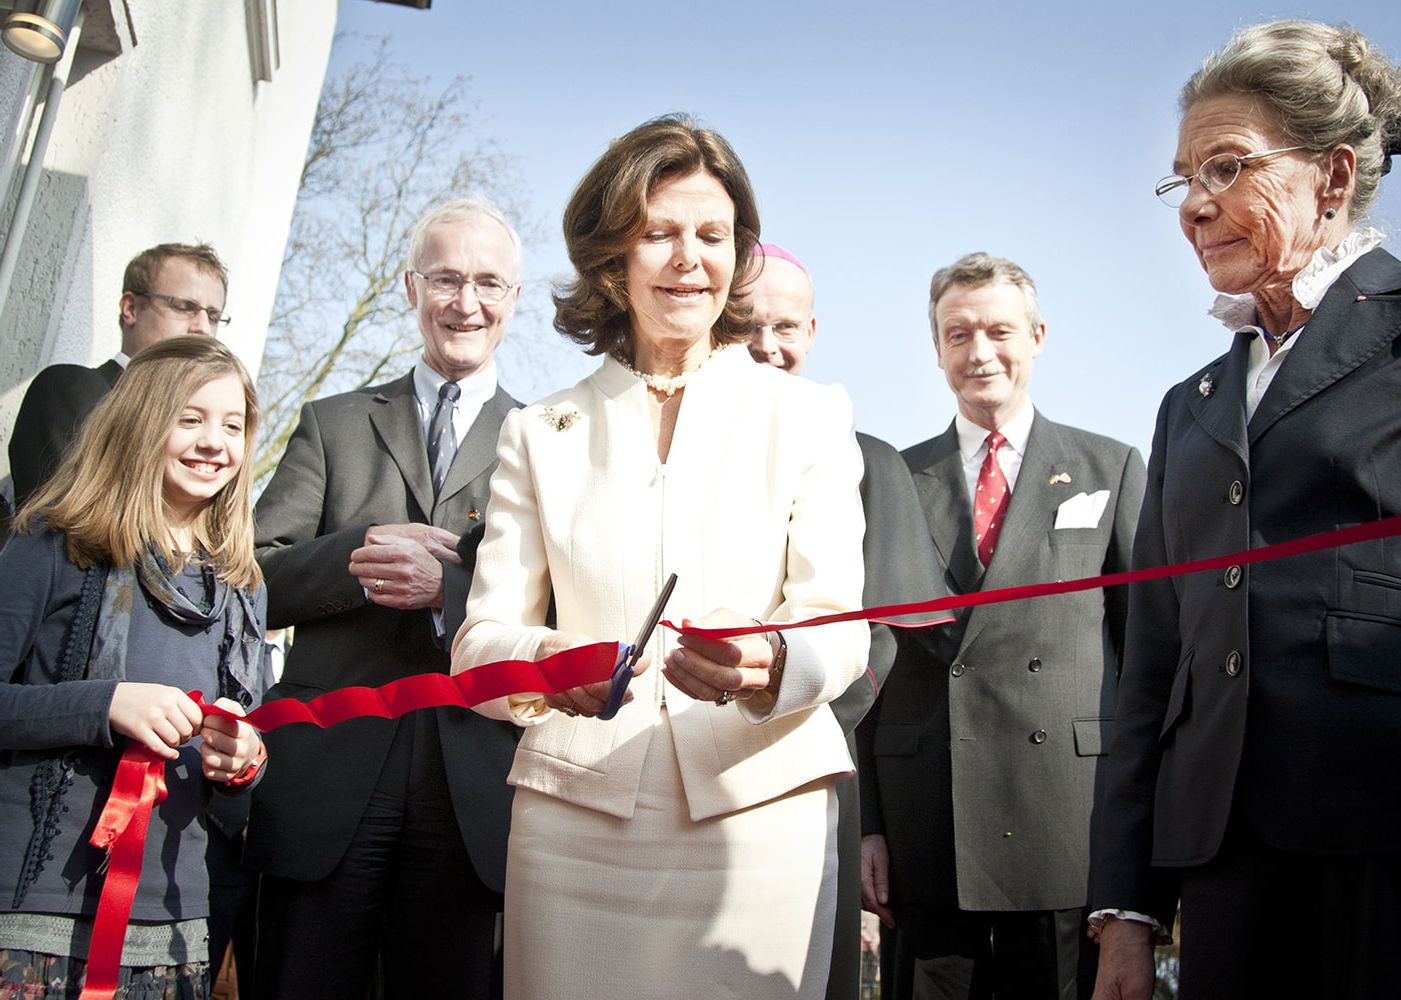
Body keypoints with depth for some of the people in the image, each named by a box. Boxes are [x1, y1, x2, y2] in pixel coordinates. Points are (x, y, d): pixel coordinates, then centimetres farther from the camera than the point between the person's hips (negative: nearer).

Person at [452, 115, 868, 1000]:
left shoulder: (808, 414, 8)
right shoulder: (541, 434, 11)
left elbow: (839, 624, -1)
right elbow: (481, 638, 5)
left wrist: (766, 664, -24)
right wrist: (547, 662, -18)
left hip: (758, 819, 0)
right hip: (573, 823, 1)